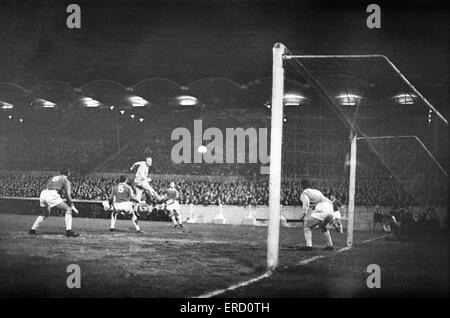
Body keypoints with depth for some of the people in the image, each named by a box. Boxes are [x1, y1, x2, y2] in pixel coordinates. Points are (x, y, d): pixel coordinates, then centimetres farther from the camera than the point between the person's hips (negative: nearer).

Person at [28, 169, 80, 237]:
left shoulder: (53, 177, 34)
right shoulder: (65, 180, 15)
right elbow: (67, 194, 4)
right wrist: (72, 206, 5)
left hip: (42, 194, 6)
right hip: (52, 195, -6)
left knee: (44, 214, 29)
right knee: (68, 209, 4)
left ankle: (32, 229, 21)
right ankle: (68, 230, -10)